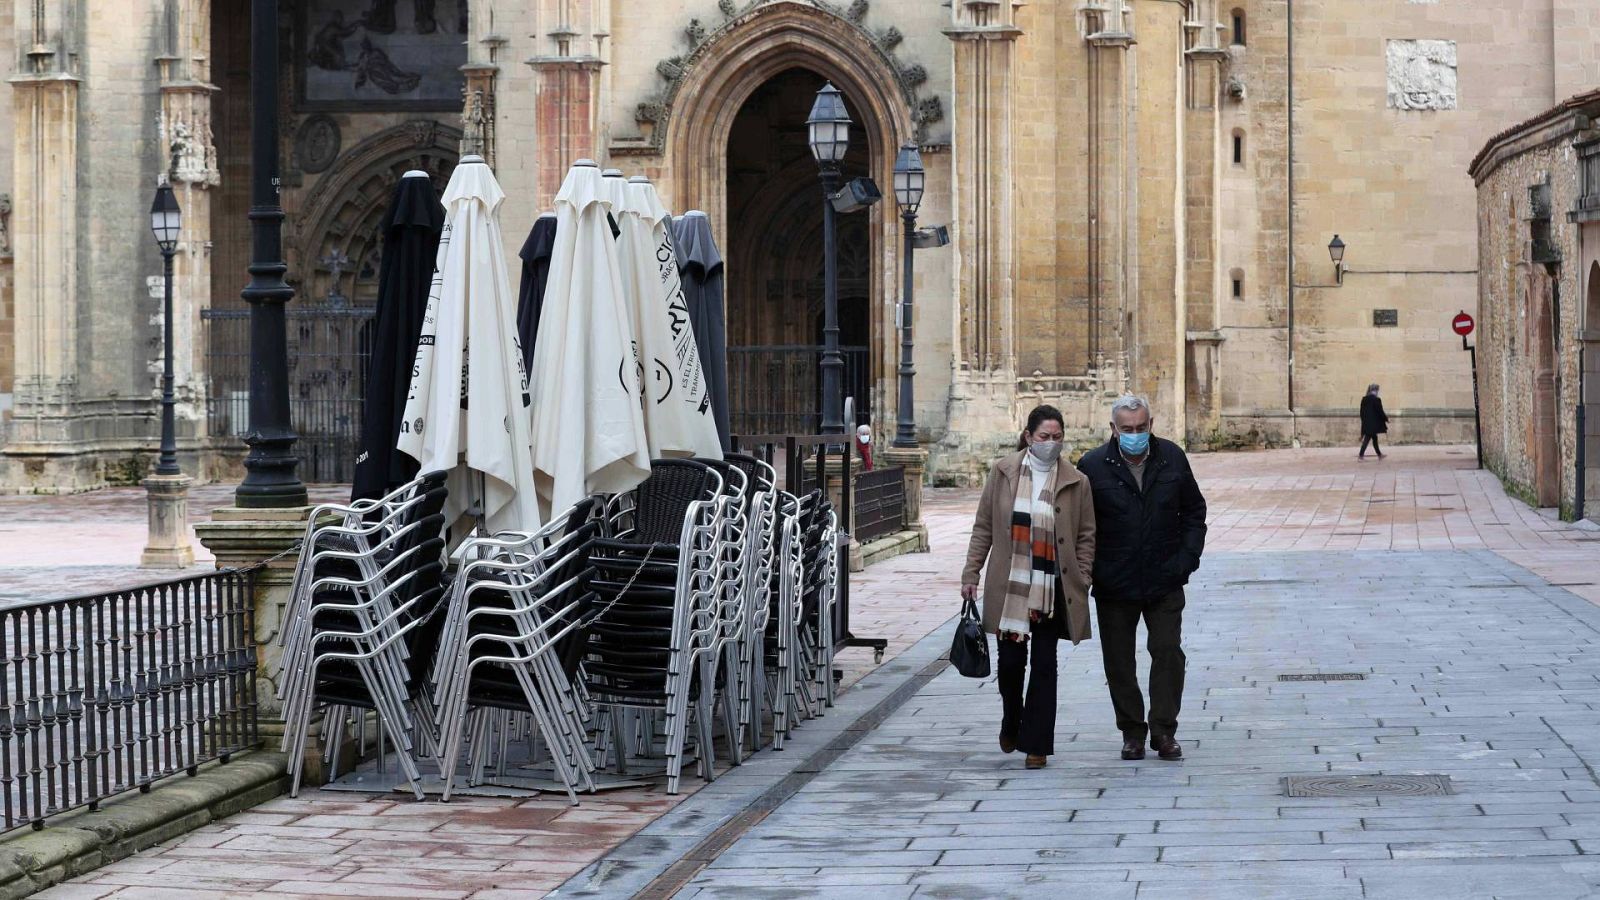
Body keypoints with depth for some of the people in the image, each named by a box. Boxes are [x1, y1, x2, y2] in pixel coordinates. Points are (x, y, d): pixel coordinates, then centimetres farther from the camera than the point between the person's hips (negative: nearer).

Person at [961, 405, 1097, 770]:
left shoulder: (1075, 482, 2)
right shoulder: (1002, 473, 3)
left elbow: (1086, 537, 6)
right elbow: (983, 527, 7)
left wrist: (1081, 583, -2)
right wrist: (971, 574, 4)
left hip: (1052, 588, 0)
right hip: (1009, 586, 1)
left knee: (1044, 664, 1)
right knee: (1010, 660, 3)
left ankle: (1036, 743, 7)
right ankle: (1011, 723, 31)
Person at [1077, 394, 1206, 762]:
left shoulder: (1172, 458, 2)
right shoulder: (1092, 466, -7)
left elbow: (1194, 511, 11)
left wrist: (1187, 557, 1)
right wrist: (1090, 571, -8)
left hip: (1165, 581, 1)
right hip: (1114, 585, -1)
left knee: (1168, 653, -3)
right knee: (1119, 662, 6)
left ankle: (1164, 731, 6)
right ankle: (1132, 732, 18)